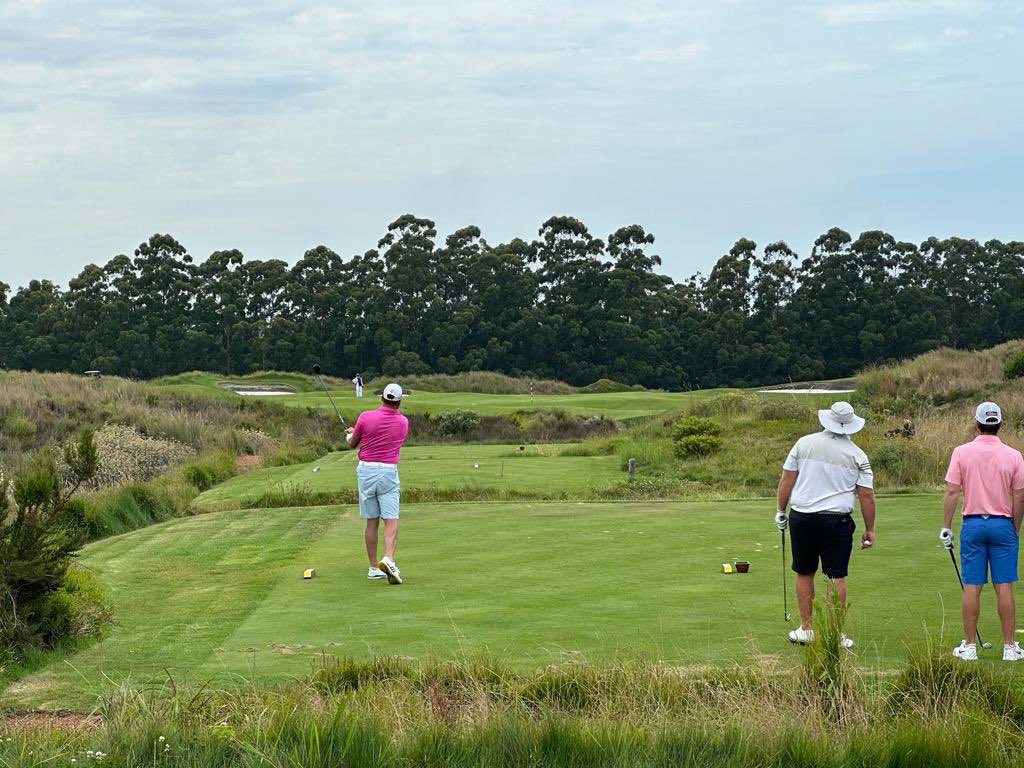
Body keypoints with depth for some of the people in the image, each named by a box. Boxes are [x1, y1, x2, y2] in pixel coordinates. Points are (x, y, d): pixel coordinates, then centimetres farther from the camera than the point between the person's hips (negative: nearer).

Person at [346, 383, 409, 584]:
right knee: (391, 521, -6)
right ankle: (388, 559, -28)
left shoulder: (366, 417, -5)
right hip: (389, 471, -1)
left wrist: (349, 435, 34)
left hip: (366, 470, 1)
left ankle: (374, 568, 11)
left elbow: (352, 444, 7)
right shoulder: (403, 422, 1)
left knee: (371, 522, 9)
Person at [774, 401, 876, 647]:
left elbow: (786, 480, 2)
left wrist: (780, 511, 12)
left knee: (804, 574, 13)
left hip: (801, 517, 2)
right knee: (836, 577, 3)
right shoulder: (857, 455, 0)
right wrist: (869, 530, 8)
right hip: (836, 520, -1)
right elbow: (866, 495, 0)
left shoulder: (804, 443, 1)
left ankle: (806, 629, 17)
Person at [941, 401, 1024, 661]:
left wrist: (946, 528, 0)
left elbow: (951, 492, -7)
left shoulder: (962, 452, -4)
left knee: (971, 587, 2)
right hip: (1002, 525, 0)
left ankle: (969, 646, 4)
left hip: (972, 524, 0)